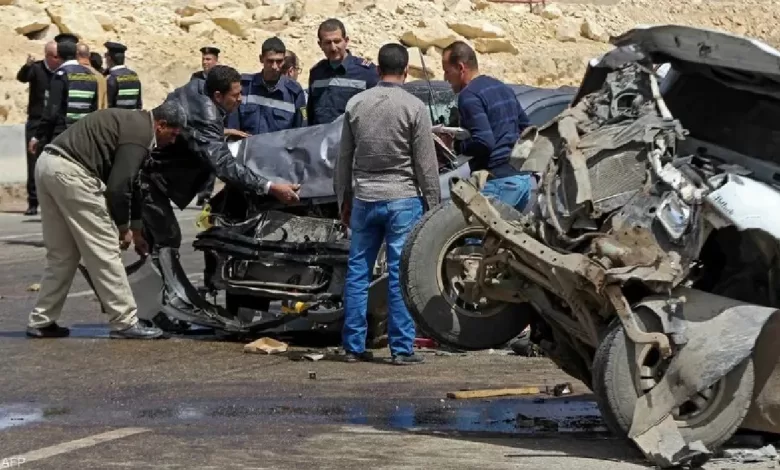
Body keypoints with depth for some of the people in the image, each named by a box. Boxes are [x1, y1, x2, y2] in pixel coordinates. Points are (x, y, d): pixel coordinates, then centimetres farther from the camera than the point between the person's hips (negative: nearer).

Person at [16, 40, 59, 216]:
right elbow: (21, 77, -23)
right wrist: (27, 66, -44)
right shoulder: (36, 69, -4)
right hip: (36, 124, -1)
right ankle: (33, 203, 5)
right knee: (34, 165, 1)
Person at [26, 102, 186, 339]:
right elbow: (119, 185, -14)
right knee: (104, 250, -4)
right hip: (70, 172, -10)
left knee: (61, 254, 17)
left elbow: (124, 180, 32)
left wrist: (135, 228, 35)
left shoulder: (132, 121, 23)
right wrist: (124, 227, 0)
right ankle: (124, 322, -1)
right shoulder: (140, 133, -8)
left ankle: (42, 322, 19)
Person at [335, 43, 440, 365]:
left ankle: (354, 346, 12)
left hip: (364, 200, 4)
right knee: (401, 275, -2)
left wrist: (343, 200, 21)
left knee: (357, 272, 9)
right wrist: (433, 206, 1)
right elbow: (426, 164, -7)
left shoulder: (356, 105, 4)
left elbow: (344, 159, 11)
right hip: (403, 199, -4)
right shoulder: (414, 107, -8)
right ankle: (402, 348, -1)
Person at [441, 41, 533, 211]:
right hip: (525, 177, 9)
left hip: (500, 181, -9)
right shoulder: (503, 88, 19)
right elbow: (525, 127, 26)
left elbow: (484, 142, -21)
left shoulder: (469, 96, -11)